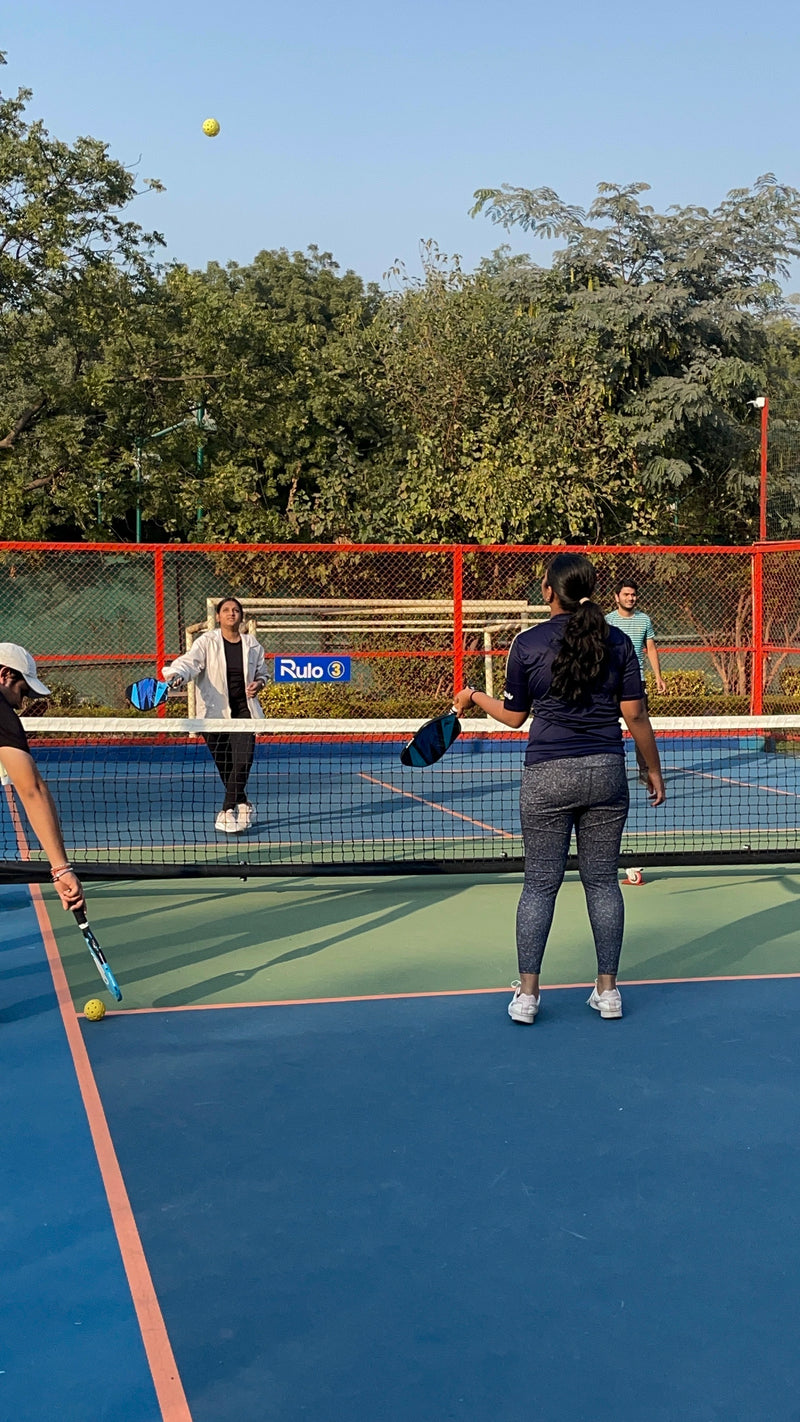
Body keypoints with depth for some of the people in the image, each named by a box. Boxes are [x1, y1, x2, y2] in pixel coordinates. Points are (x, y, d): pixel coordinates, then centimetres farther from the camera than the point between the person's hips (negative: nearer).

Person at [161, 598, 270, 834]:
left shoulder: (252, 645, 7)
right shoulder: (207, 642, -3)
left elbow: (262, 671, 22)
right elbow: (189, 661, -20)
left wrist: (258, 683, 0)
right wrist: (176, 674, -41)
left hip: (243, 710, 1)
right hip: (214, 712, -1)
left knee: (243, 759, -17)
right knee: (224, 766, 4)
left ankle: (227, 812, -14)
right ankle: (243, 805, 27)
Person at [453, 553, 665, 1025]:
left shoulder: (528, 644, -2)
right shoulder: (618, 641, 2)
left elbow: (514, 715, 7)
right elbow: (635, 714, 1)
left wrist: (474, 697, 25)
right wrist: (654, 770, 12)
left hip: (548, 775, -1)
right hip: (607, 772, 2)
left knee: (540, 884, 4)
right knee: (603, 881, 10)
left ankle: (527, 993, 7)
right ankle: (608, 989, 15)